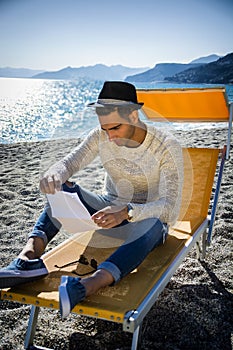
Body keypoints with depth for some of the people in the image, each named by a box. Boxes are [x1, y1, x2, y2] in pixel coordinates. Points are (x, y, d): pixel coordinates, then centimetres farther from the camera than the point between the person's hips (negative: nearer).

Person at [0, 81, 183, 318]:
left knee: (152, 225, -41)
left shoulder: (167, 147, -20)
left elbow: (171, 207, -26)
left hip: (146, 219, -4)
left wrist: (127, 212, -45)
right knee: (63, 189, -20)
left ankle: (88, 286, -63)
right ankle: (29, 256, -39)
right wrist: (54, 174, -39)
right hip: (110, 210, 4)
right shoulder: (101, 136, -8)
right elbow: (69, 163, -13)